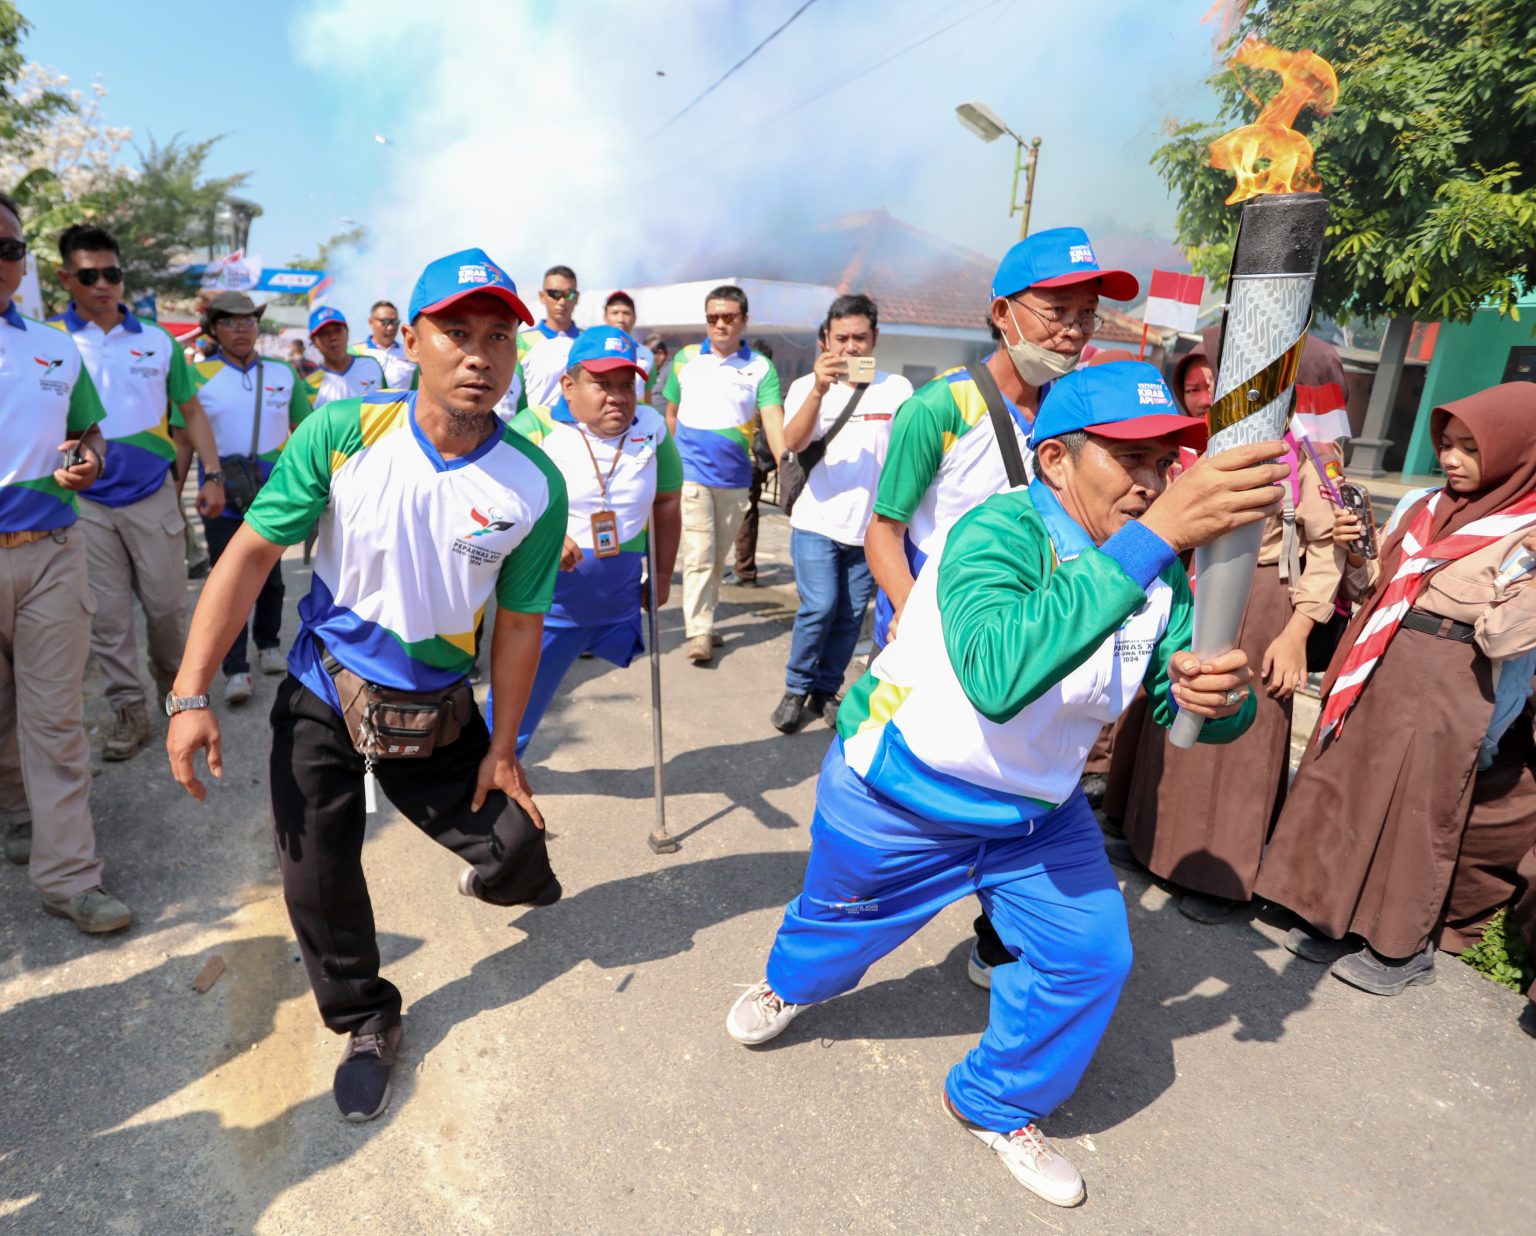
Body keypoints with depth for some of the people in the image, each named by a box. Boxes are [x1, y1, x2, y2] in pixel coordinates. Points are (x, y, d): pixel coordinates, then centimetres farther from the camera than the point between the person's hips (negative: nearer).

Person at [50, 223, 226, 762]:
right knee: (107, 616, 6)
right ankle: (128, 710, 18)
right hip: (86, 505, 0)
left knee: (167, 605, 9)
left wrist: (212, 475, 1)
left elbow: (191, 412, 9)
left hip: (154, 497, 1)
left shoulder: (157, 341, 4)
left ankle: (174, 685, 31)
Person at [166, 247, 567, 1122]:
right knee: (317, 879, 5)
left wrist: (504, 748, -1)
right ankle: (367, 1024, 34)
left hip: (436, 707, 1)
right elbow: (252, 553, -12)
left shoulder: (535, 486, -15)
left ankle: (505, 879, 46)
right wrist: (192, 693, -17)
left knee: (516, 847, 4)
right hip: (321, 697, 0)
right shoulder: (344, 433, -17)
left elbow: (518, 622, -6)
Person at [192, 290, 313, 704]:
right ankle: (235, 669, 1)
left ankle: (269, 645, 33)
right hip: (222, 498, -2)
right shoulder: (198, 375, 0)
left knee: (270, 576, 14)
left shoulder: (283, 373, 6)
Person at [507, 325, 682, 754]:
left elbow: (666, 501, 11)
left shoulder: (652, 428, -1)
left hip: (618, 603, 2)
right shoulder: (535, 428, -12)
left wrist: (663, 576, 13)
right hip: (544, 603, -2)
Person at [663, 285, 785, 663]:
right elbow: (672, 412, 14)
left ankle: (705, 619, 28)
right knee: (699, 555, -8)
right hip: (691, 473, -1)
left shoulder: (761, 367, -1)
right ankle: (698, 632, -3)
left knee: (718, 557, 13)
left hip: (735, 477, 2)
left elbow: (773, 417, -14)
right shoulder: (685, 359, 3)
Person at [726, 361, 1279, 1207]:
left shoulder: (1158, 571, -9)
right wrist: (1158, 532, -54)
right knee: (842, 922, 18)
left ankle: (996, 1104, 33)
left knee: (1091, 956, 3)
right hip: (897, 795, -5)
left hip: (1037, 808, 5)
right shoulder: (996, 533, -32)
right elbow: (999, 675, -51)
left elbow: (1186, 710, -7)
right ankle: (793, 981, 58)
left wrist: (1216, 695, -33)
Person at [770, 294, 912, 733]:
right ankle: (796, 689, 8)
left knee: (850, 615, 7)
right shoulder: (806, 386, 0)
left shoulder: (897, 389, 2)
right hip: (817, 522, -2)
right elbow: (792, 443, -18)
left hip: (872, 527, 2)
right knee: (819, 607, -12)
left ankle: (826, 689, 24)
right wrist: (819, 390, -33)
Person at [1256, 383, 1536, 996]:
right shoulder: (1429, 508, 7)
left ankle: (1403, 947, 23)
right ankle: (1335, 913, 28)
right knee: (1347, 791, 11)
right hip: (1376, 673, 6)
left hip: (1444, 691, -6)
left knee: (1412, 811, 5)